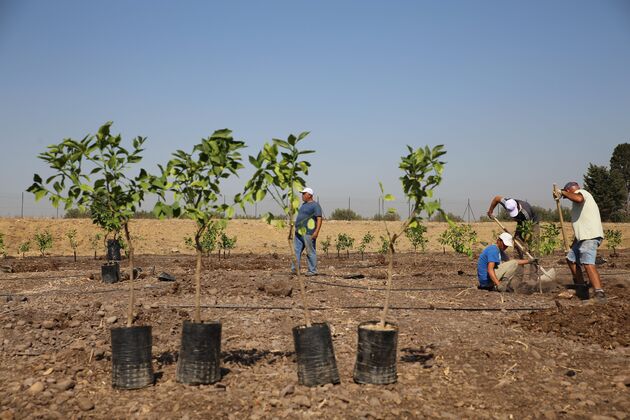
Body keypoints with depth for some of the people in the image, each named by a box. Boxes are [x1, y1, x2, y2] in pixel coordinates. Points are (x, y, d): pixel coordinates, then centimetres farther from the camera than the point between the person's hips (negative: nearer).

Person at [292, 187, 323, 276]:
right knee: (296, 250, 3)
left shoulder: (315, 205, -8)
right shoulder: (304, 204, 19)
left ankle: (313, 270, 4)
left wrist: (316, 231, -24)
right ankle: (295, 269, 4)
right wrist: (297, 229, 23)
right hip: (299, 232, 9)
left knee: (310, 252, -3)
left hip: (308, 233, -9)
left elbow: (319, 219, -15)